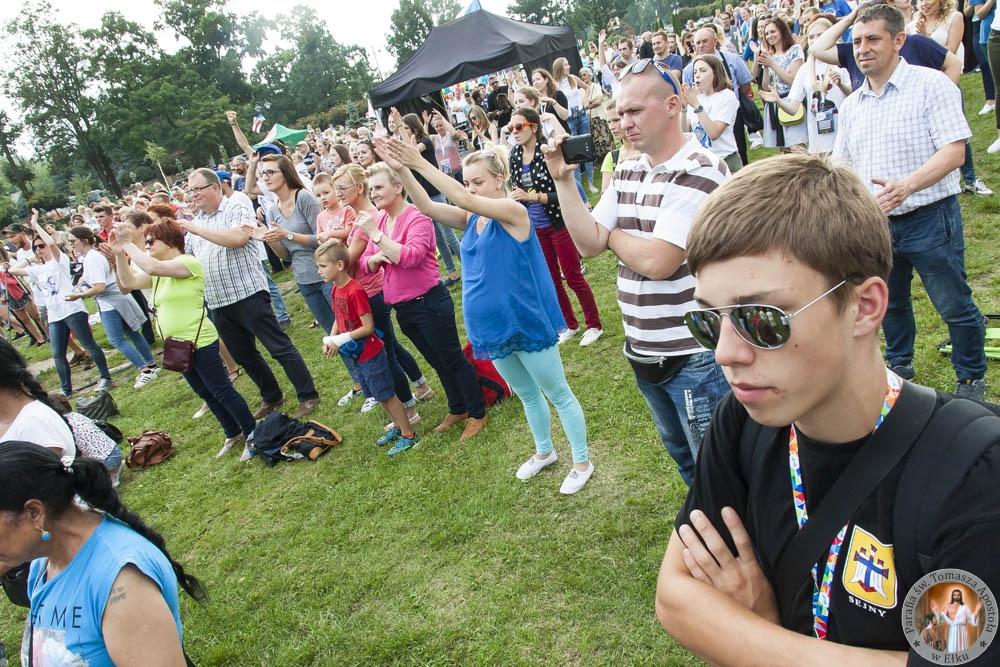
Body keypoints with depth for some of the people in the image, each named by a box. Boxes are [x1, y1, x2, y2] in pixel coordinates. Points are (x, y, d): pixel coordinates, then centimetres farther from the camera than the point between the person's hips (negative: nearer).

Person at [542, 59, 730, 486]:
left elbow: (656, 261, -24)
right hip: (644, 351, 8)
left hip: (695, 354, -8)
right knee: (683, 456, 27)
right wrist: (562, 180, -6)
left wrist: (614, 236, -6)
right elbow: (588, 244, 1)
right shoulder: (626, 173, 7)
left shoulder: (699, 171, -18)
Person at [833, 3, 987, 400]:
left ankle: (972, 378, 25)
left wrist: (906, 185, -32)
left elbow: (954, 151, -17)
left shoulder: (930, 85, -9)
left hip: (928, 219, -5)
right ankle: (899, 366, 40)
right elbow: (842, 162, 16)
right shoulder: (853, 104, 9)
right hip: (875, 223, 6)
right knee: (890, 302, 20)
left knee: (954, 305, 5)